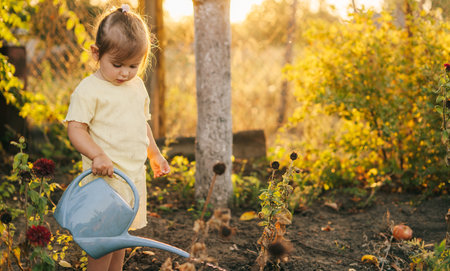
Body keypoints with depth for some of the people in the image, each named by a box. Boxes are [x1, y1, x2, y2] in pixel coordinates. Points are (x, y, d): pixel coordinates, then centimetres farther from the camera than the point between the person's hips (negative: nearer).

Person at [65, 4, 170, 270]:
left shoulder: (137, 86, 13)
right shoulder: (89, 89, -11)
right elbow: (76, 128, -15)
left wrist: (155, 154, 26)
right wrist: (97, 155, -28)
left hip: (135, 174, 7)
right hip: (106, 176, -7)